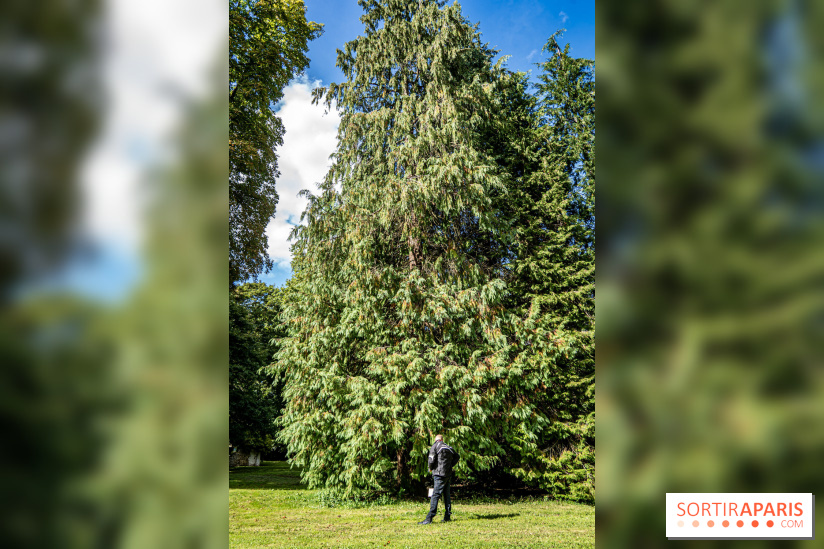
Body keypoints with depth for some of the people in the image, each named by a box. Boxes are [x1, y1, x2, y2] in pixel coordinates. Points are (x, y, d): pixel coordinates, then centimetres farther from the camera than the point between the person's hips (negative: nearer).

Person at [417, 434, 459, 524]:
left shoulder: (435, 446, -2)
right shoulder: (449, 448, 16)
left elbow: (431, 459, -10)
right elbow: (456, 457, 26)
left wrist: (430, 468, 7)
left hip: (440, 474, -7)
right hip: (448, 474, 7)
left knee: (435, 495, -11)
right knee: (447, 495, 12)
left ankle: (429, 518, -15)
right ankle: (447, 516, 14)